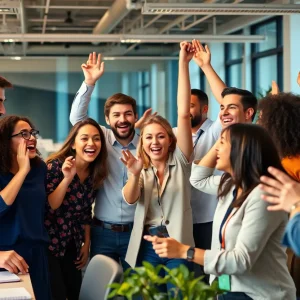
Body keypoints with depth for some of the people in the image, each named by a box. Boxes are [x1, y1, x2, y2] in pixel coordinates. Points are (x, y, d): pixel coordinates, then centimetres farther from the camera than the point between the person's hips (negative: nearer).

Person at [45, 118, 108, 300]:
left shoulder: (95, 174, 1)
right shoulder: (55, 166, -16)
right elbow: (48, 207, -21)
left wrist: (86, 244, 15)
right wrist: (67, 178, -29)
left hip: (72, 244, 6)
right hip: (48, 243, -6)